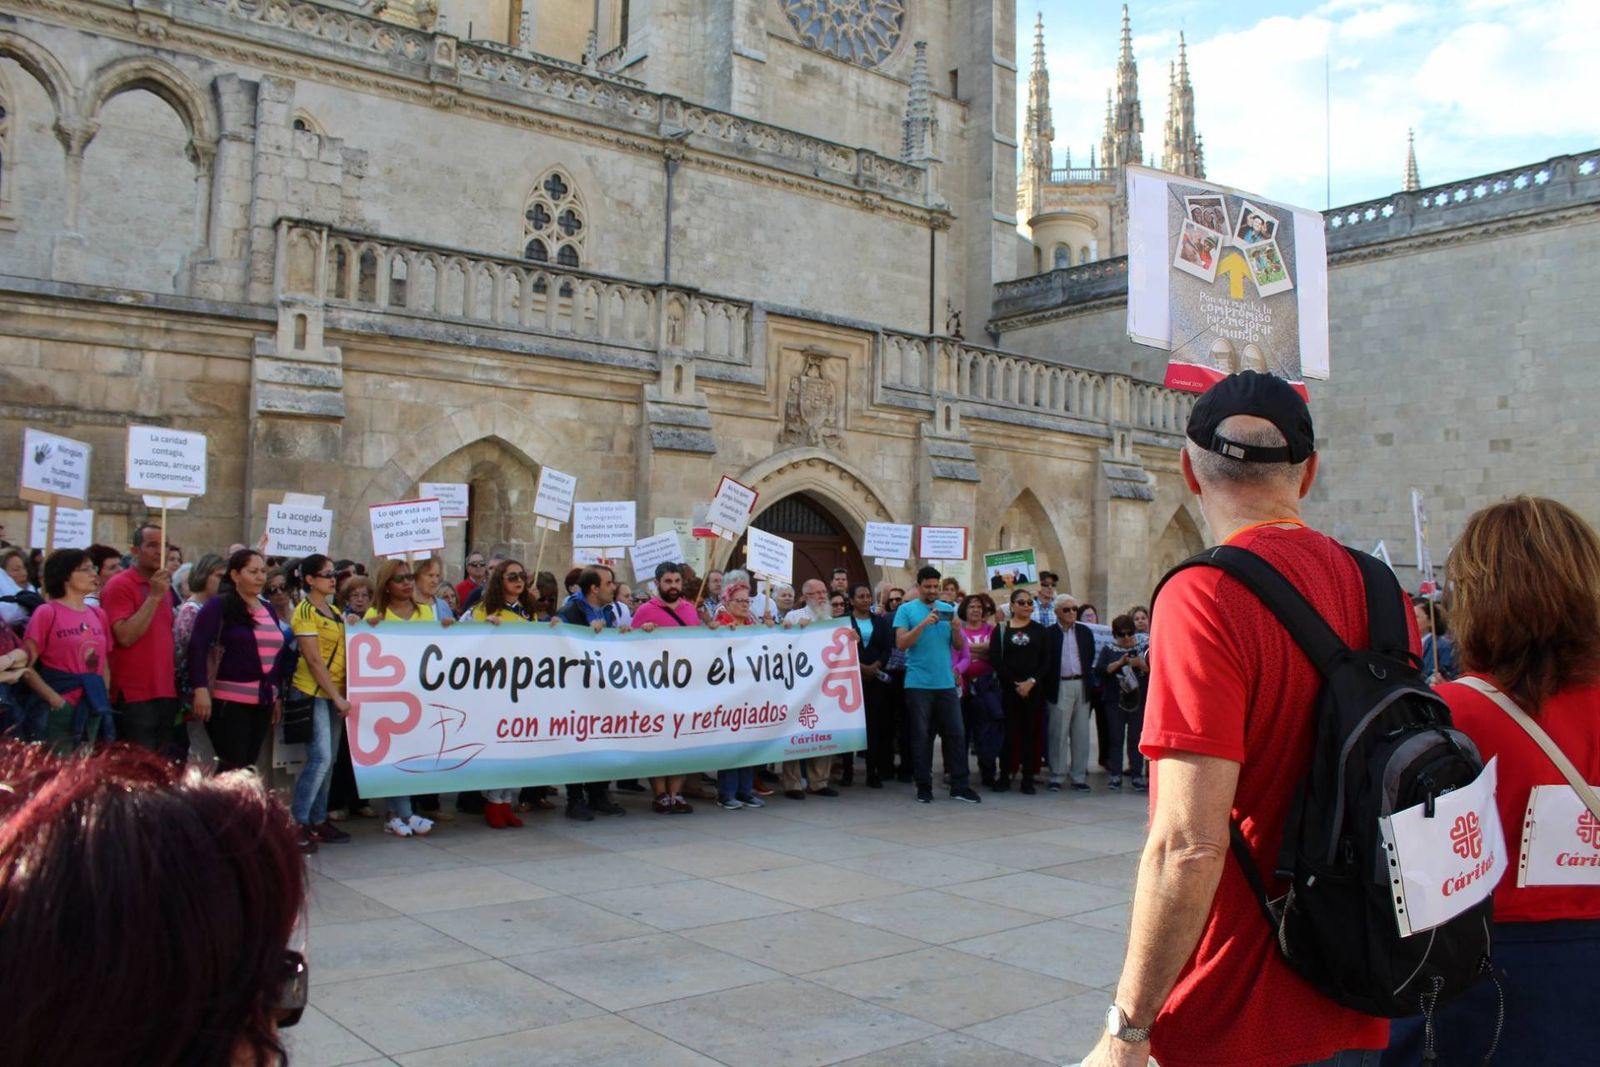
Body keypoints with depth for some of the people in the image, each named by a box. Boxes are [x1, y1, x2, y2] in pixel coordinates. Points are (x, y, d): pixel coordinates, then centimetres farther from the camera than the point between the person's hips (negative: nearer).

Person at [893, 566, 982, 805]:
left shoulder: (948, 609, 11)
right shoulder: (906, 610, 1)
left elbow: (959, 646, 11)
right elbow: (901, 643, -10)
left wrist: (956, 628, -9)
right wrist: (923, 624, -20)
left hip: (946, 683, 3)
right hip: (918, 684, -3)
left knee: (955, 734, 3)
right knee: (921, 736, 3)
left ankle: (959, 786, 10)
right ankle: (924, 787, 10)